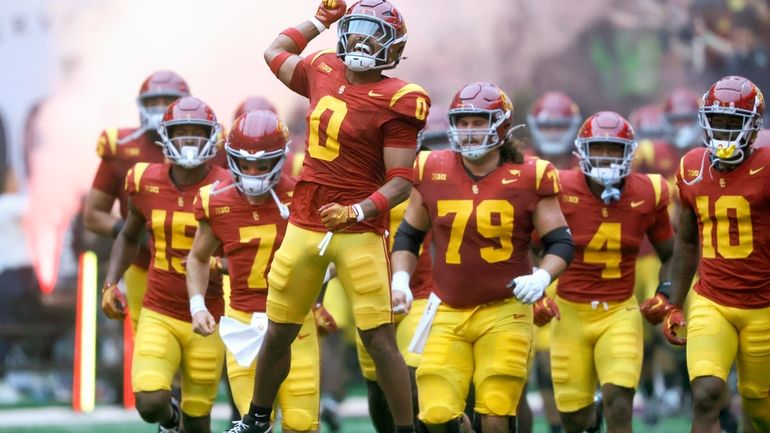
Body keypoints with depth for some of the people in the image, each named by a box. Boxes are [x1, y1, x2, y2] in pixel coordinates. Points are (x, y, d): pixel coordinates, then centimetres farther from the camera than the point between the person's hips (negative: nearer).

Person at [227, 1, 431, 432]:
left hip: (358, 231, -6)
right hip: (305, 224, 6)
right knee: (279, 331, 15)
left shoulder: (394, 101, -12)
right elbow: (275, 54, 30)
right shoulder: (324, 71, 6)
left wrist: (357, 212, -28)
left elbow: (401, 182, -14)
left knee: (380, 339, -7)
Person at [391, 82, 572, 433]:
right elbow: (408, 235, 15)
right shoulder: (433, 172, 2)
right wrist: (401, 279, 1)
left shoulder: (528, 178, -4)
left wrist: (541, 277, -18)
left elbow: (560, 242, 0)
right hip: (448, 313, 2)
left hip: (504, 313, -2)